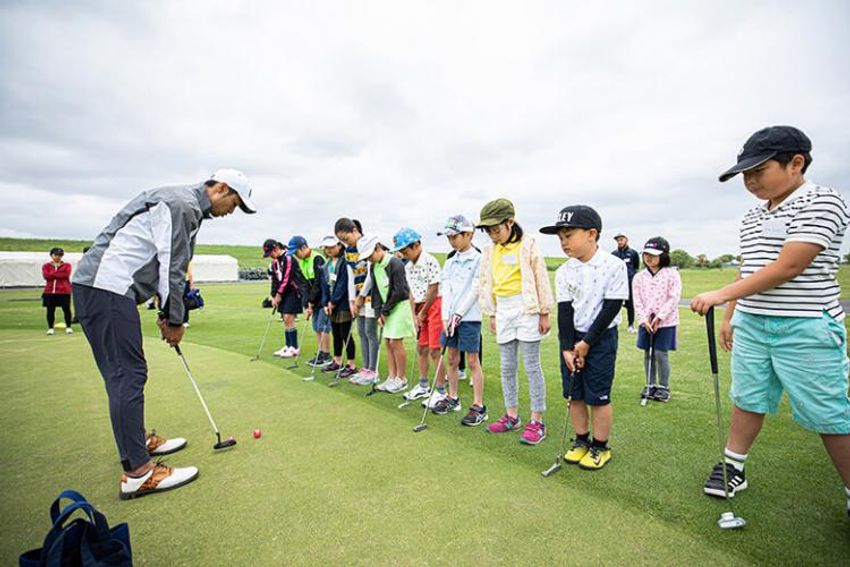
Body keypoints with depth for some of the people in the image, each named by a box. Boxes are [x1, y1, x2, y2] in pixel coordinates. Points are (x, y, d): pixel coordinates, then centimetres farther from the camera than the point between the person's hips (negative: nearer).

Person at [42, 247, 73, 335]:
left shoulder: (66, 265, 7)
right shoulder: (46, 266, 11)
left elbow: (66, 274, -11)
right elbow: (46, 276, -6)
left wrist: (52, 274, -6)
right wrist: (60, 275, -8)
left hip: (64, 291, -2)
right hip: (50, 291, 2)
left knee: (66, 309, -1)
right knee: (50, 310, 4)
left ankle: (68, 327, 9)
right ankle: (50, 328, 12)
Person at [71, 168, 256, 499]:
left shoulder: (182, 204, 21)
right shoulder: (184, 205, -12)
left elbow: (164, 266, 22)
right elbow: (171, 270, -15)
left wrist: (167, 316, 18)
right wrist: (175, 320, -4)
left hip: (98, 285, 11)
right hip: (107, 287, -11)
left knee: (124, 373, 16)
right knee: (128, 375, -10)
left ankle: (136, 441, 30)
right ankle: (137, 473, -4)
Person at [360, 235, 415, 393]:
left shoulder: (395, 263, -17)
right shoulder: (373, 267, 8)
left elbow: (399, 291, -19)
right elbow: (375, 291, 11)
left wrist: (385, 310, -11)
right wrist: (378, 313, 1)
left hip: (399, 306, -8)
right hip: (386, 309, 8)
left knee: (396, 343, -5)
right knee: (388, 343, 9)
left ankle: (402, 379, 8)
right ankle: (392, 377, 19)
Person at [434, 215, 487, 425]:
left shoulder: (478, 260, -6)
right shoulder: (450, 263, 12)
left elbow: (474, 290, -12)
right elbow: (446, 290, 6)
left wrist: (458, 315, -14)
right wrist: (446, 317, -5)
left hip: (469, 317, -6)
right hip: (450, 316, 6)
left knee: (472, 361, -1)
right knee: (451, 358, 13)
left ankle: (479, 407, 8)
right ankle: (452, 398, 29)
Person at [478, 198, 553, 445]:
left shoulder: (528, 244, -6)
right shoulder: (490, 251, 9)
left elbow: (541, 279, -6)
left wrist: (544, 313, -6)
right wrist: (491, 314, 14)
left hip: (526, 308, -5)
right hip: (503, 310, 6)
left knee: (531, 366, 0)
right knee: (507, 366, 11)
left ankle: (537, 421, 10)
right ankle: (512, 416, 24)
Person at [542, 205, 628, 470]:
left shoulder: (614, 266, -13)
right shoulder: (564, 272, -1)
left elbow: (611, 309, -13)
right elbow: (564, 311, -2)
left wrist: (587, 342, -14)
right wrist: (567, 347, -10)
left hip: (601, 338, -4)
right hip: (571, 338, 4)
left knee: (598, 396, 4)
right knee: (574, 395, 11)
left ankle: (601, 447, 24)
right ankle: (582, 441, 30)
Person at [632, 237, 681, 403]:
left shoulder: (672, 274, -4)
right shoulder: (639, 277, 5)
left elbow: (674, 298, -10)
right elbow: (637, 301, 2)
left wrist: (659, 317, -16)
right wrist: (643, 320, -9)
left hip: (666, 322, -3)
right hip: (646, 322, 3)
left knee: (661, 353, -3)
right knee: (648, 353, 8)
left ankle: (663, 387, 14)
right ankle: (650, 385, 22)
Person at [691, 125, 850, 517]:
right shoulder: (752, 217, 12)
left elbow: (788, 267, -21)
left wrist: (721, 295, -24)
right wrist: (729, 316, 18)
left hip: (805, 329, -6)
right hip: (751, 325, 7)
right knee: (748, 400, 14)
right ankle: (733, 468, 26)